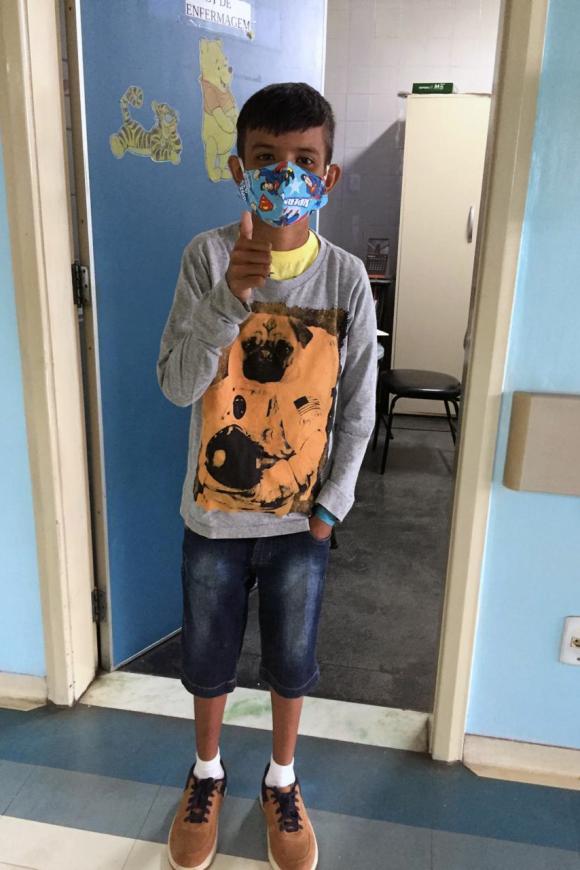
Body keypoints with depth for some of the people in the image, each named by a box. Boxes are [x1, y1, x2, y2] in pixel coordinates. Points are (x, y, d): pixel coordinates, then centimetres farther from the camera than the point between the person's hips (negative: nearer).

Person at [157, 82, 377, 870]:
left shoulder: (346, 277, -8)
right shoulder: (208, 256, -10)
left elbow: (358, 406, -2)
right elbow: (177, 385, -17)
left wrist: (332, 503, -3)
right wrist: (232, 295, -30)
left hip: (301, 516, 1)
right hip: (213, 511, 0)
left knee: (292, 658, 18)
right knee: (208, 655, 19)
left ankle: (281, 779, 46)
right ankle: (207, 772, 48)